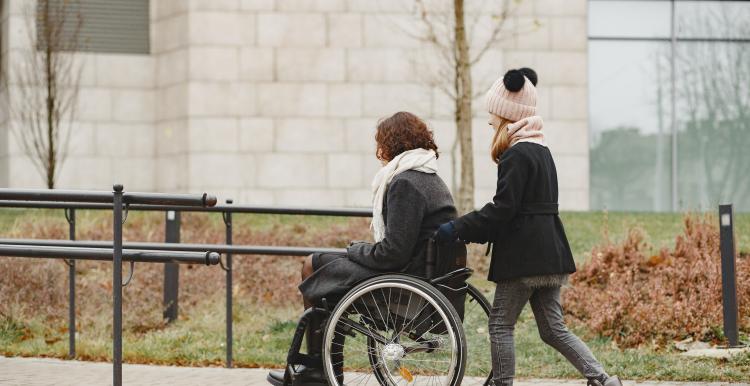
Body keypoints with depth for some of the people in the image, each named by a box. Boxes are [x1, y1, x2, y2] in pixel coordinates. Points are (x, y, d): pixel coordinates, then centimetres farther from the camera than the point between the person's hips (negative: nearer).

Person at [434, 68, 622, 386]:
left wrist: (457, 229, -15)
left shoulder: (516, 155, -13)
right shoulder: (541, 150, 17)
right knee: (552, 329, 10)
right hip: (549, 254, 9)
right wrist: (466, 229, 22)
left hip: (523, 258, -9)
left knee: (501, 324, 1)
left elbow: (503, 208, -19)